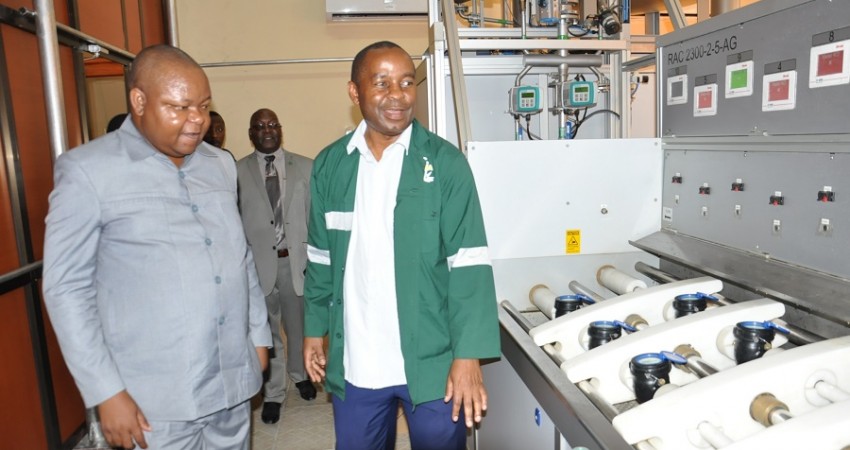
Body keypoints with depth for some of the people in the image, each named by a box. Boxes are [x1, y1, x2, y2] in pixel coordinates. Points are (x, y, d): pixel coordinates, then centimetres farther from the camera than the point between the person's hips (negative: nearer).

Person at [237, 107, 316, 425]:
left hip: (297, 260, 1)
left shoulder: (305, 167, 2)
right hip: (258, 262, 0)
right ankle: (273, 394, 27)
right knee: (266, 331, 10)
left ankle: (300, 375, 42)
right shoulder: (238, 172, 0)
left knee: (299, 325, 15)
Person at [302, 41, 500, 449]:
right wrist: (315, 330, 10)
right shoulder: (329, 165, 2)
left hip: (431, 360, -2)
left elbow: (469, 265, -11)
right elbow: (321, 259, 9)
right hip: (354, 362, 3)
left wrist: (468, 355, -15)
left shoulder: (445, 163, -9)